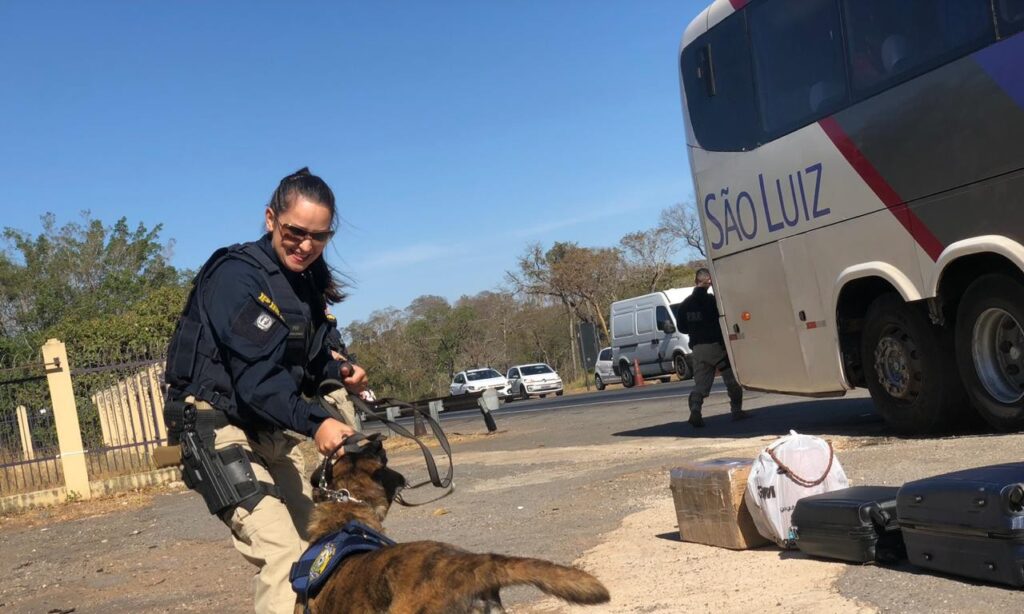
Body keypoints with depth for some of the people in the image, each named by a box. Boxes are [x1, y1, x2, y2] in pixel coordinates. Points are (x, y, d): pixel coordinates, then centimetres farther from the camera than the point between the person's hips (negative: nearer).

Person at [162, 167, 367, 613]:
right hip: (220, 427, -9)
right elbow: (255, 373, -29)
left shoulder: (309, 280, 7)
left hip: (274, 430, 9)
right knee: (283, 557, -20)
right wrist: (313, 422, -41)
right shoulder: (237, 275, -19)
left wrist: (339, 371, -5)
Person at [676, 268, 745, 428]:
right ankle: (737, 411, 12)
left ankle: (695, 410, -16)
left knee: (700, 383, 5)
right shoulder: (711, 300, -12)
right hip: (716, 345, -5)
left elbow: (682, 328, 13)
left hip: (697, 348, 5)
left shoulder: (685, 304, 6)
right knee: (732, 381, 10)